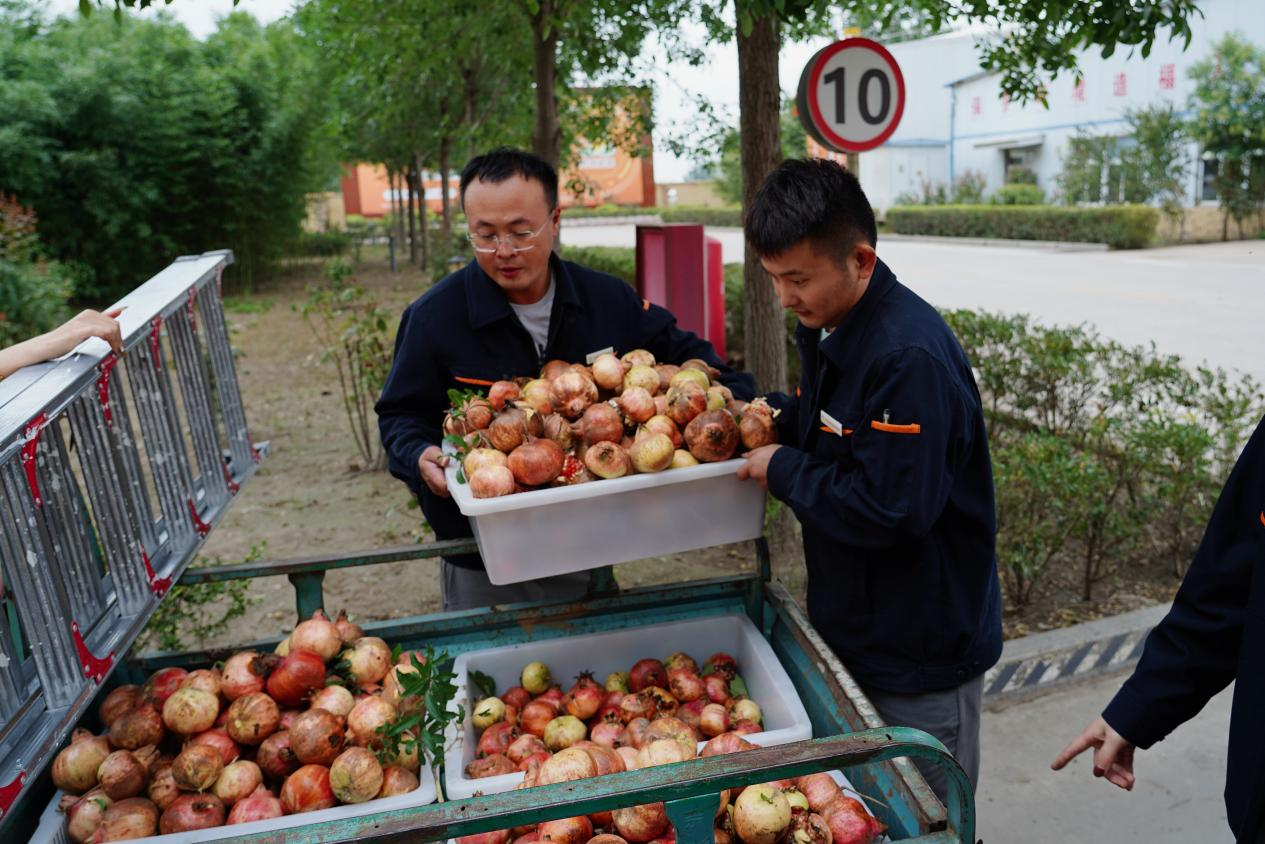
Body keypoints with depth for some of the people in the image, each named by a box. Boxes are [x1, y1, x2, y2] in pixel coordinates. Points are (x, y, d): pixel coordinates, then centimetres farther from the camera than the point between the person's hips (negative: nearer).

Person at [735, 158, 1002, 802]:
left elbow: (892, 509, -31)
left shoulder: (910, 357, -29)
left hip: (920, 657, -9)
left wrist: (783, 471, -20)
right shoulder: (828, 328, 1)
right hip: (852, 628, 9)